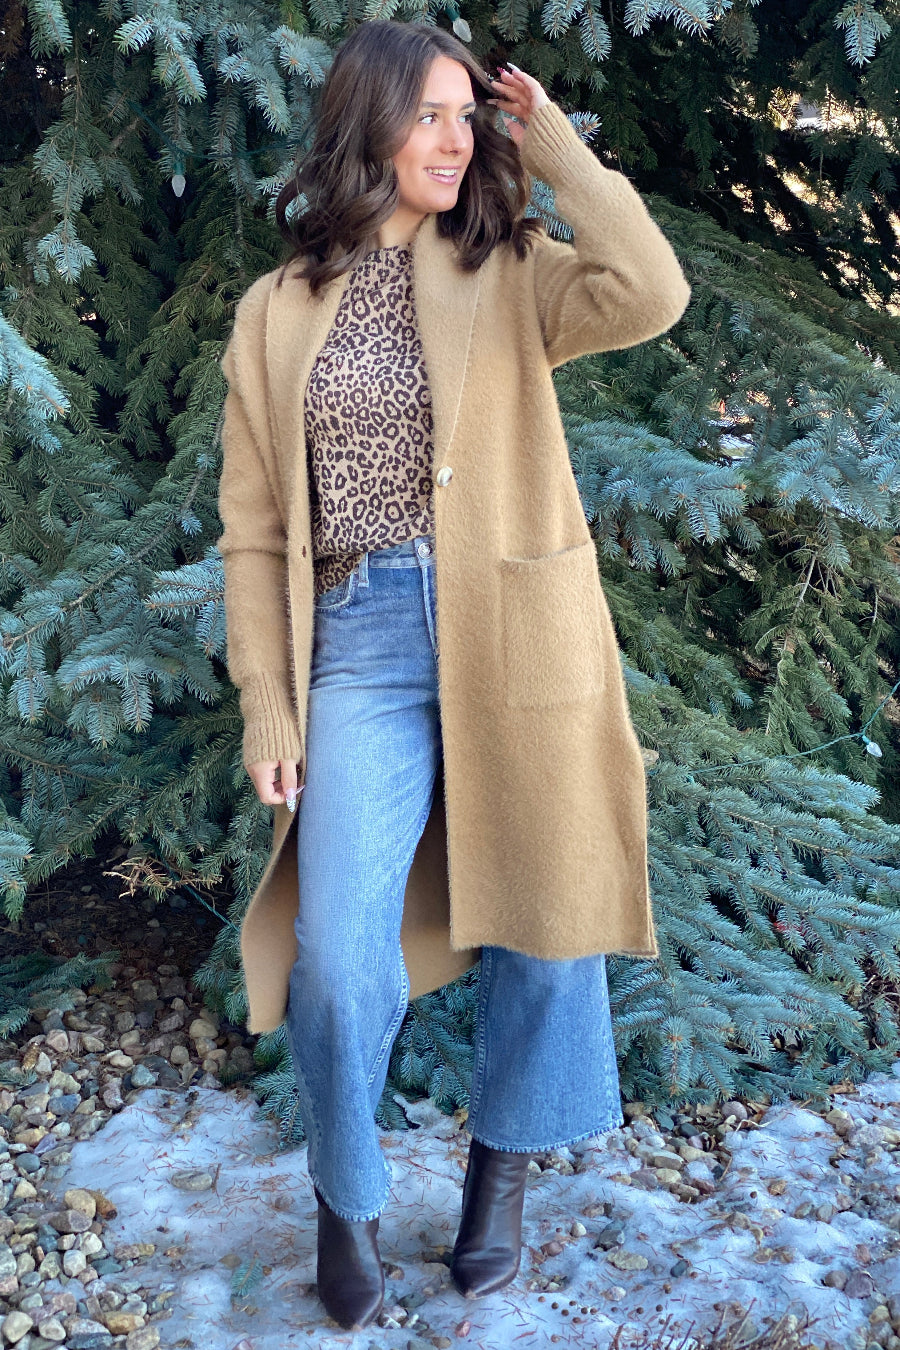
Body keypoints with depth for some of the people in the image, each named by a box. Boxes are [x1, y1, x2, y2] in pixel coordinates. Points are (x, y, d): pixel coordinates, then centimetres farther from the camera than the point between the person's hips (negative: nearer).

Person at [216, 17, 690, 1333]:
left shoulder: (509, 273, 7)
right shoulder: (279, 313, 8)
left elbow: (651, 295, -15)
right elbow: (254, 531, 7)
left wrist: (555, 146, -3)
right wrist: (267, 708, 1)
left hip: (515, 639, 1)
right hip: (362, 645, 0)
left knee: (541, 927, 9)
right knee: (338, 961, -7)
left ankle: (501, 1175, 34)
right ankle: (347, 1202, 22)